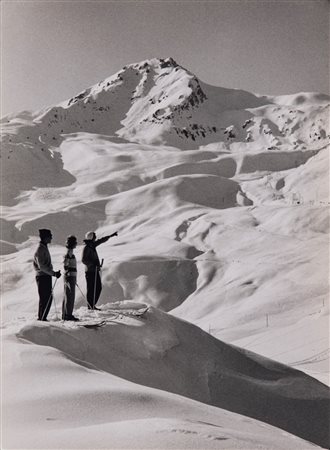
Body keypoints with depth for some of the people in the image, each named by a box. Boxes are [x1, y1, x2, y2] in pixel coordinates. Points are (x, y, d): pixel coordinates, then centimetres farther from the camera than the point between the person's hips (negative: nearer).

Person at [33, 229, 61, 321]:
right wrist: (53, 273, -22)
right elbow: (41, 266, -21)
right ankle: (41, 318, 0)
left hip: (47, 276, 10)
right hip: (42, 277, -10)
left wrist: (54, 273, 15)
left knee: (49, 298, 12)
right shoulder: (40, 249, -15)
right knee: (44, 299, -6)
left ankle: (43, 318, 18)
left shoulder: (44, 248, 16)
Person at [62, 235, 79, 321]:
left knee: (67, 296, 13)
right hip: (70, 278, -10)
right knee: (70, 296, -6)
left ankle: (65, 314, 19)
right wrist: (67, 280, -25)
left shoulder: (70, 253, 14)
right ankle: (68, 315, -3)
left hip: (72, 278, 10)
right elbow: (66, 267, -21)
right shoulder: (69, 253, -15)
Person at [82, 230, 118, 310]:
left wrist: (111, 236, 32)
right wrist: (93, 264, -22)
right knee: (91, 289, -5)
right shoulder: (86, 248, -13)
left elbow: (101, 241, 26)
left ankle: (92, 305, 16)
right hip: (90, 271, -9)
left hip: (95, 271, 9)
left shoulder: (92, 245, 12)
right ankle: (90, 306, 2)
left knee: (98, 288, 9)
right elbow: (84, 260, -18)